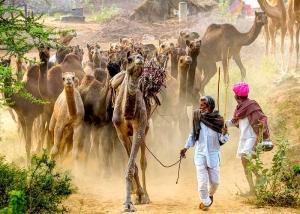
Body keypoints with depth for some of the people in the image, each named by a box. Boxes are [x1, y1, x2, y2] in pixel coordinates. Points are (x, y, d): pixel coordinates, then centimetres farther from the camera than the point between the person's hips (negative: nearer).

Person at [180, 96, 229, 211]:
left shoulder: (218, 120, -9)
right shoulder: (197, 117, -5)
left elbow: (222, 140, -5)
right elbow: (193, 134, 9)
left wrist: (224, 134, -26)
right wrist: (186, 147, 5)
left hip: (213, 154, 0)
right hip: (200, 154, 0)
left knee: (215, 181, 6)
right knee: (202, 181, -3)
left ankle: (210, 194, 38)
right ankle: (205, 202, 18)